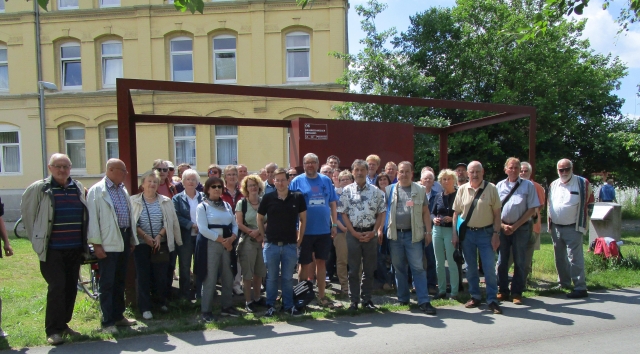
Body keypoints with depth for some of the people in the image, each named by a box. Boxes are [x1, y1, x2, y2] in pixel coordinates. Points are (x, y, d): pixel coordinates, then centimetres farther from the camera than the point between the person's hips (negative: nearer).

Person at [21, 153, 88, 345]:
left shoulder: (79, 188, 7)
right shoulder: (38, 188, -5)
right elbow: (26, 211, 4)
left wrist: (85, 241, 9)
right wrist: (36, 238, 6)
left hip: (75, 249, 4)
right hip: (52, 249, -4)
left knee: (71, 288, 11)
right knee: (57, 287, -7)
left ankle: (63, 324, 25)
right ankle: (53, 330, 4)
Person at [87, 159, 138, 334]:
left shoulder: (123, 189, 14)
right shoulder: (97, 191, -8)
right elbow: (92, 219, -11)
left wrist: (132, 239, 15)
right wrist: (96, 244, -14)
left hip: (124, 240, 7)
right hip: (108, 243, -7)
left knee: (120, 281, 15)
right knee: (107, 283, 1)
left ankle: (118, 315, 27)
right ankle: (108, 321, 10)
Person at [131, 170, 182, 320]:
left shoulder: (165, 201, 5)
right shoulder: (134, 201, 0)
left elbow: (170, 221, 2)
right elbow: (132, 222, -5)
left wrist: (159, 235, -10)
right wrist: (145, 236, -13)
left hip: (161, 244, 2)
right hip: (141, 244, -1)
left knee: (162, 274, 5)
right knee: (143, 275, 2)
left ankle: (161, 302, 24)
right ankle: (145, 308, 12)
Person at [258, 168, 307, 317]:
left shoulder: (298, 197, -3)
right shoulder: (268, 198, -4)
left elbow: (303, 219, 5)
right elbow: (260, 219, 8)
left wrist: (299, 239, 3)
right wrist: (264, 237, 4)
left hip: (290, 245, 0)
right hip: (271, 245, 0)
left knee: (288, 278, 10)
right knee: (271, 277, 11)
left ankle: (289, 306, 23)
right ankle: (270, 306, 23)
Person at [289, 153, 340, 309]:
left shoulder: (326, 180, 7)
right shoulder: (297, 181, -1)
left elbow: (332, 204, 10)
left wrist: (334, 224, 4)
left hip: (324, 230, 3)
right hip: (305, 230, -3)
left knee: (321, 262, 11)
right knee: (305, 264, 6)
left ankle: (321, 296, 23)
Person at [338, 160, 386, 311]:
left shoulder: (376, 191, 4)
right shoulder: (347, 191, 1)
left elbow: (381, 213, 5)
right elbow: (343, 213, -1)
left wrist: (373, 232, -6)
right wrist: (354, 233, -8)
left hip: (370, 234, 1)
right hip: (353, 233, -1)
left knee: (369, 269, 8)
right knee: (354, 269, 5)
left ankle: (367, 299, 20)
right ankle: (354, 300, 15)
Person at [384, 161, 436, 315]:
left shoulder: (420, 190, 5)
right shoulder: (389, 190, 6)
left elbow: (425, 212, 6)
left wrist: (428, 231, 1)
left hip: (414, 234, -1)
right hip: (395, 234, 2)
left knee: (418, 268, -2)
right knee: (399, 268, 10)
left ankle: (424, 301, 3)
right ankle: (402, 299, 22)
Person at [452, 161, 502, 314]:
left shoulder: (491, 188, -3)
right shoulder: (462, 189, 2)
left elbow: (497, 213, -2)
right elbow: (456, 212, 5)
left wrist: (496, 234, -7)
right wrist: (454, 234, 1)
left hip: (486, 233, -2)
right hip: (467, 233, 2)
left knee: (489, 267, -1)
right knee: (470, 267, 11)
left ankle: (492, 300, 11)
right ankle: (475, 297, 25)